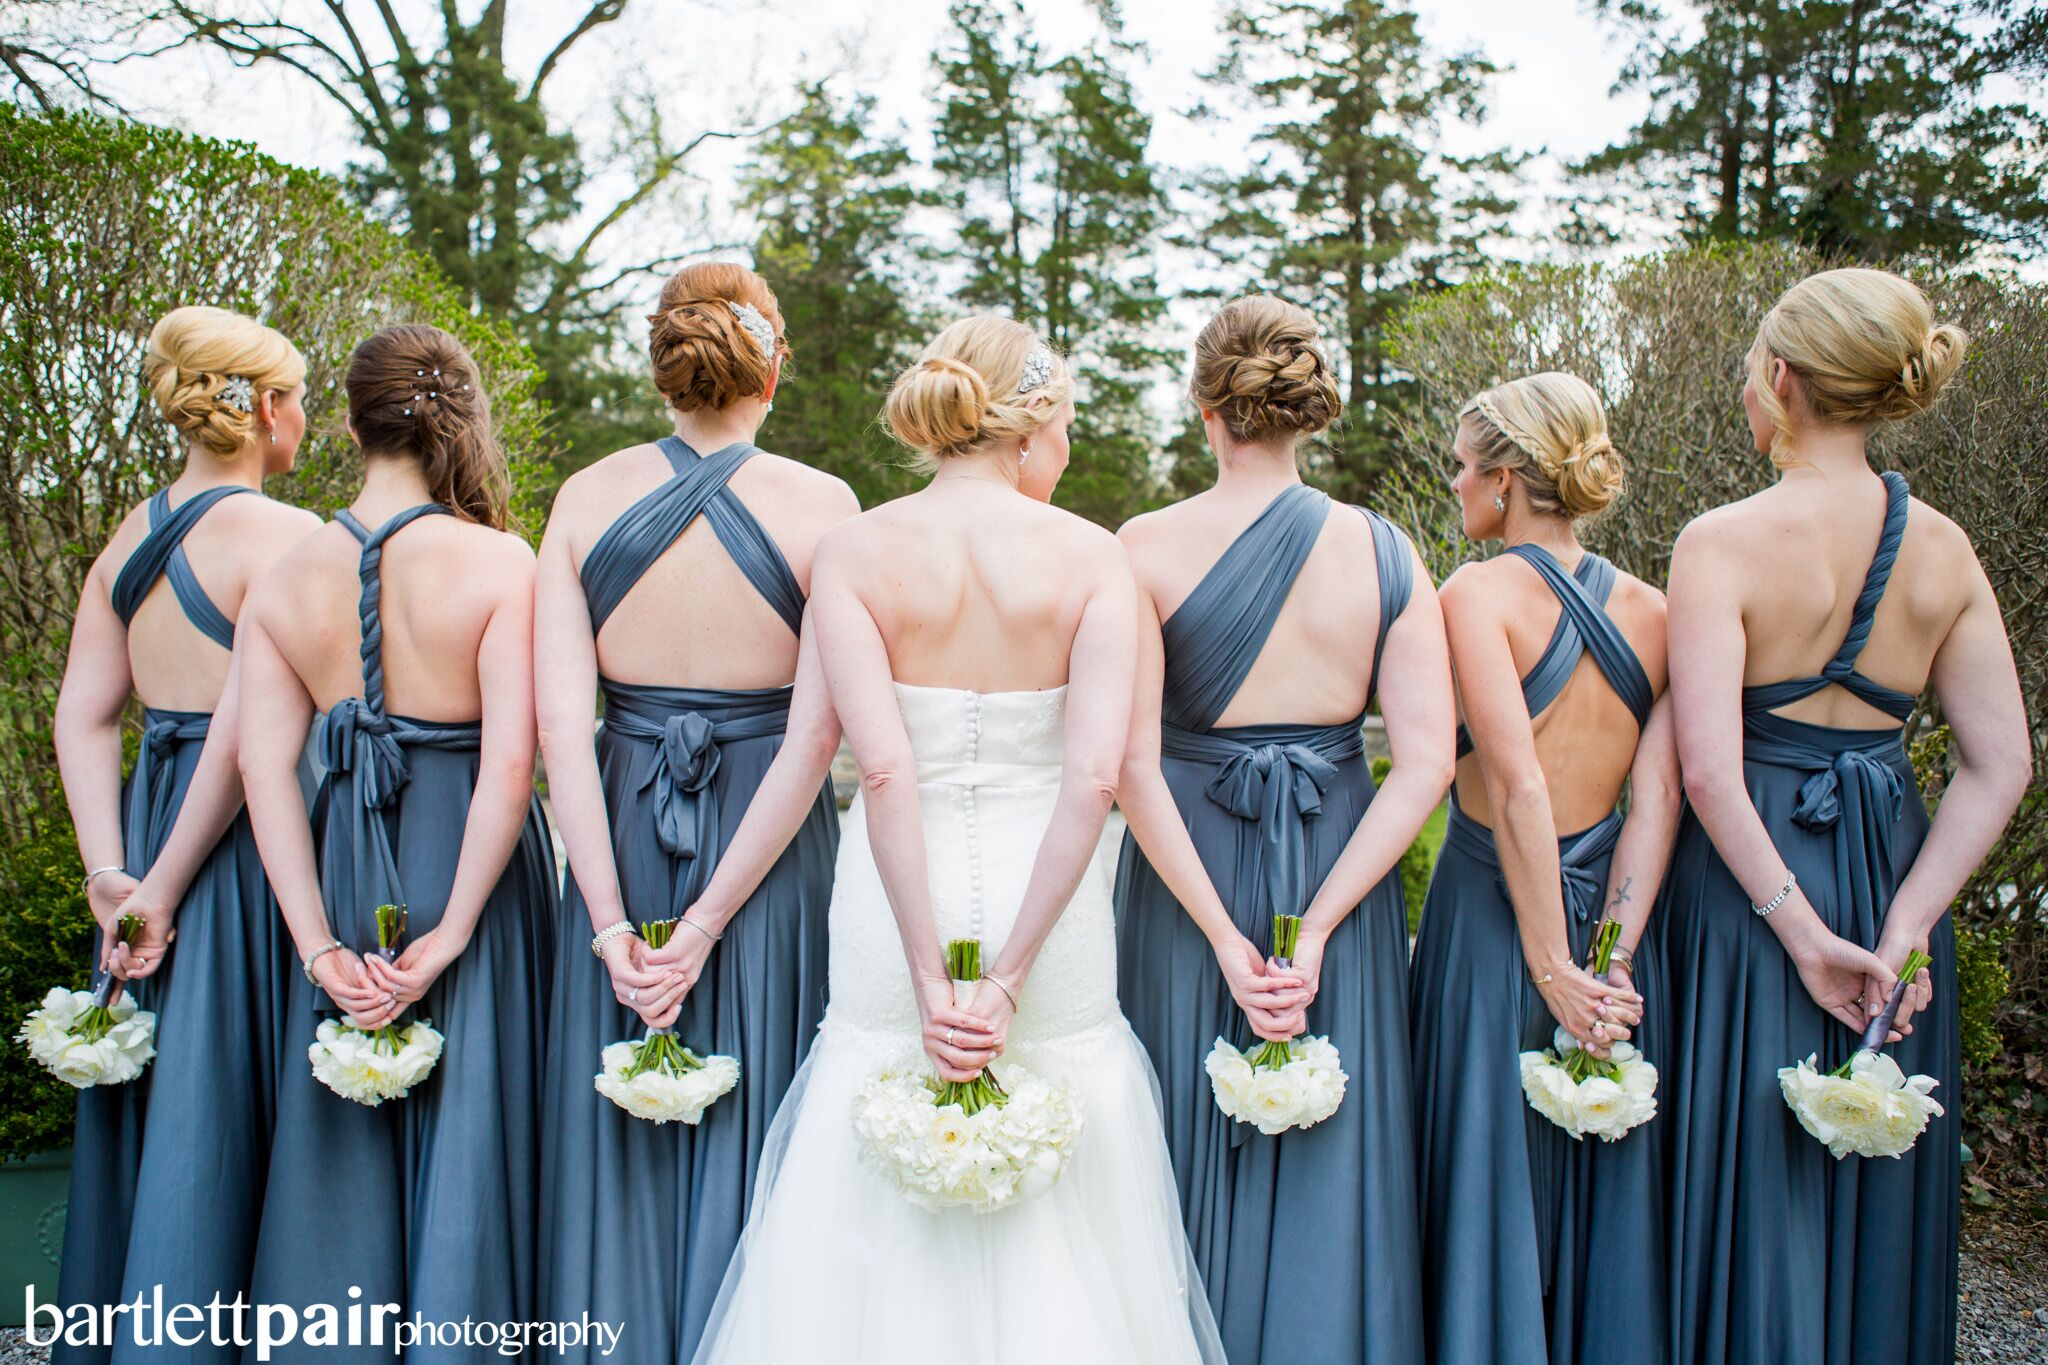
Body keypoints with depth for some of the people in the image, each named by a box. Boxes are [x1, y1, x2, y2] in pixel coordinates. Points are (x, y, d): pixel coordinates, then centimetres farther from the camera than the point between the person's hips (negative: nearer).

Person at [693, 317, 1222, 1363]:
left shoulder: (853, 550, -5)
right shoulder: (1091, 555, -5)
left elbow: (884, 773, -16)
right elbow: (1094, 777, -16)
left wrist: (930, 985, -14)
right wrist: (1008, 979, -15)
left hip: (894, 913, 0)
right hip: (1049, 912, 0)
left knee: (877, 1235, 14)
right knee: (1055, 1231, 15)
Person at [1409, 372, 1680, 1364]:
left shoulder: (1479, 592, -13)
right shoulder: (1650, 611, 3)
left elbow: (1518, 786, -21)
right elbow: (1659, 793, -6)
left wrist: (1553, 970, -16)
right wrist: (1611, 961, -8)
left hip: (1497, 911, -5)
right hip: (1609, 915, 5)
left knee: (1494, 1177, 9)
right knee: (1600, 1180, 18)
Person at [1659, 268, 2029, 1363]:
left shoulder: (1722, 543, -16)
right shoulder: (1942, 548, 0)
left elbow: (1708, 772, -24)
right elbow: (2000, 766, -2)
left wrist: (1800, 930, -17)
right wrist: (1902, 929, -7)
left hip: (1751, 875, -5)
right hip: (1894, 869, 5)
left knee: (1755, 1179, 9)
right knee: (1879, 1185, 20)